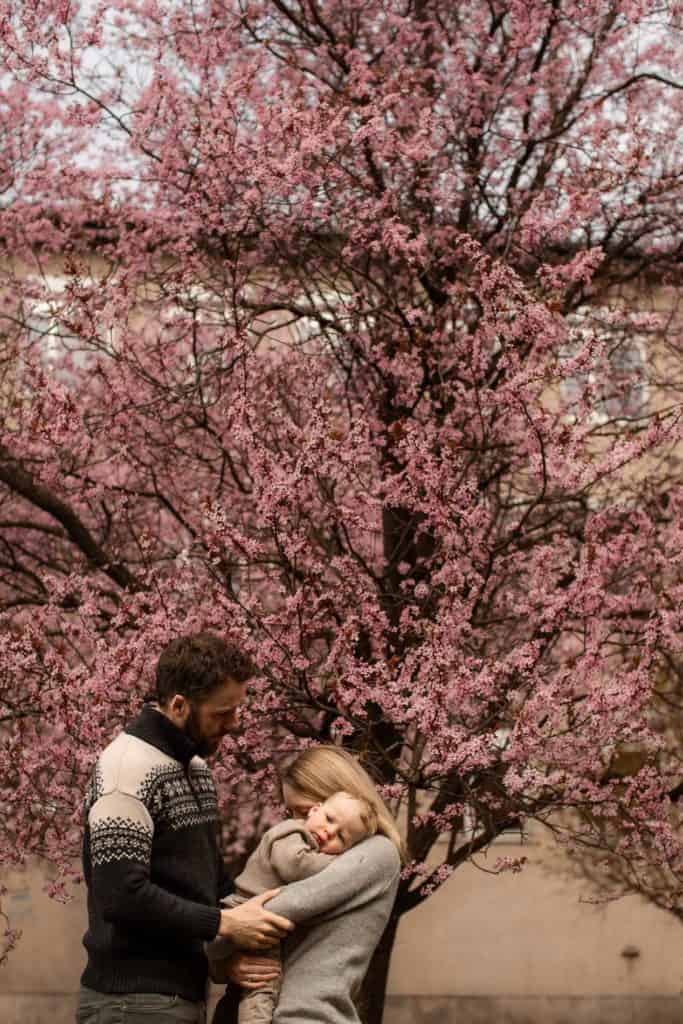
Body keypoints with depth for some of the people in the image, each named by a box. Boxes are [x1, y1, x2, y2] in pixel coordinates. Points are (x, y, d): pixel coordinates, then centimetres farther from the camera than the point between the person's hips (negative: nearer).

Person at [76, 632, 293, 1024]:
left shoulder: (196, 766, 14)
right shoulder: (128, 768, -16)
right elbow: (121, 896, -23)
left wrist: (248, 909, 5)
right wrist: (224, 923, -18)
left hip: (185, 992, 9)